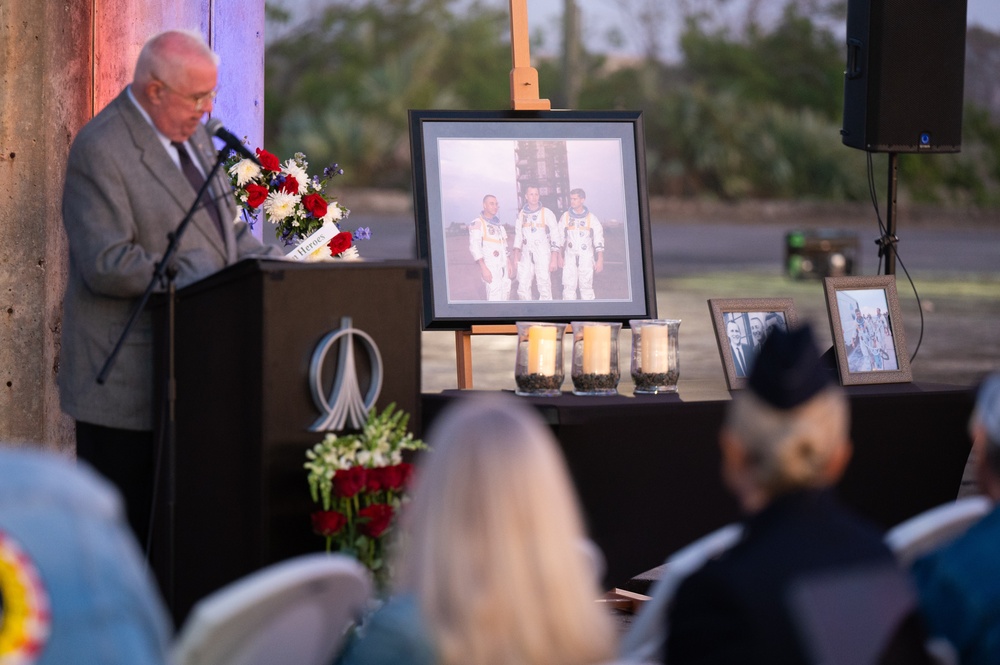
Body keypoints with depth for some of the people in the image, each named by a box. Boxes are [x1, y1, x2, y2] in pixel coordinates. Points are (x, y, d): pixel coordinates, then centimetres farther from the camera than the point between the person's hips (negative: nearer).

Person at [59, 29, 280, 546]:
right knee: (123, 525, -2)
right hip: (126, 382, -8)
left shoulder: (193, 136, 13)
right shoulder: (100, 151, -14)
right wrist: (199, 277, -22)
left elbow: (225, 228, 20)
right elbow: (107, 266, -21)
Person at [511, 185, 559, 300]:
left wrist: (554, 259, -9)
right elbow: (518, 236, 14)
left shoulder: (547, 213, -2)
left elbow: (555, 236, -3)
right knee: (523, 287, 1)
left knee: (544, 286, -5)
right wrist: (516, 258, 8)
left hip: (543, 254, -4)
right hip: (526, 255, 4)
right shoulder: (522, 214, 9)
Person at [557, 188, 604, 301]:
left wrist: (600, 260, -4)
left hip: (586, 257, -1)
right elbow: (560, 238, 11)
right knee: (569, 286, -3)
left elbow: (599, 240, 1)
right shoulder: (565, 217, 4)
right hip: (570, 257, 1)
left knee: (586, 286, 1)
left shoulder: (591, 218, 0)